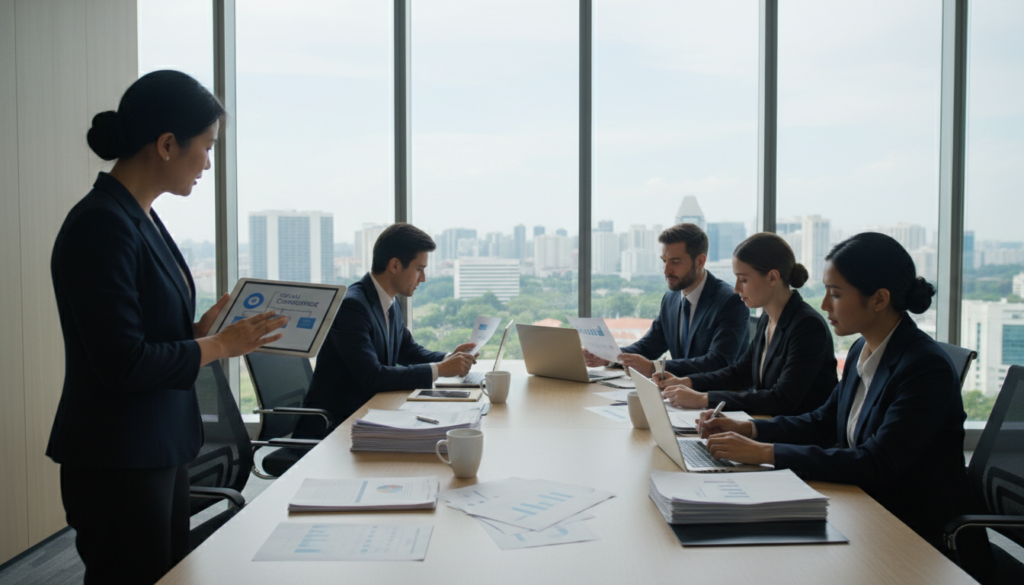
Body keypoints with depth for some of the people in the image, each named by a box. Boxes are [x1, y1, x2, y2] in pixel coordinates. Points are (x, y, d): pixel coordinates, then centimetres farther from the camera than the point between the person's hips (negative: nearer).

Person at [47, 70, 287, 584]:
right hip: (117, 464, -9)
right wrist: (220, 345, -12)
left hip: (160, 451, 9)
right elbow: (123, 364, -21)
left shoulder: (141, 219, 8)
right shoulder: (102, 225, -19)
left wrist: (202, 328, 1)